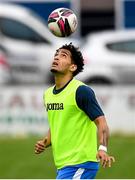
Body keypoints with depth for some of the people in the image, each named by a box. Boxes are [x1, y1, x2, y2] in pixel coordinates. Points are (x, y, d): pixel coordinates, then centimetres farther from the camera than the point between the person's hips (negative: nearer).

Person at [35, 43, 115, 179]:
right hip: (62, 166, 8)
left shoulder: (81, 91, -12)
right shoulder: (48, 94, 12)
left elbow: (101, 123, -17)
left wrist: (102, 149, -34)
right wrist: (45, 143, 5)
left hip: (81, 164, -8)